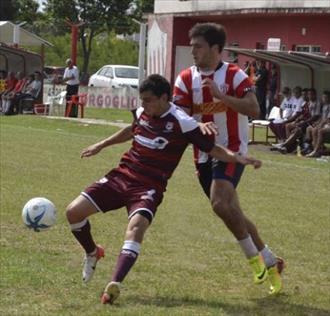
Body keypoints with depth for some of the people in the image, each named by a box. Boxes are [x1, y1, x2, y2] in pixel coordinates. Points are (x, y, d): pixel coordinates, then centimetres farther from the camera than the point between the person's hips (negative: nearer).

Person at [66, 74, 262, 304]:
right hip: (122, 175, 6)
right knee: (74, 211, -7)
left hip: (149, 187, -5)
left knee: (136, 225, -35)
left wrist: (238, 158, -27)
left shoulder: (181, 123, -11)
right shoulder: (142, 113, 6)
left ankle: (114, 286, -43)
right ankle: (92, 253, 23)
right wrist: (101, 145, 39)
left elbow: (212, 149, -10)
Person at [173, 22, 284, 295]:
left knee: (220, 203, -26)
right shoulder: (186, 79, 3)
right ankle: (270, 262, 26)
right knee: (232, 212, 11)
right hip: (204, 155, 6)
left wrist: (220, 96, -29)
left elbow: (254, 110, -21)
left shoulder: (234, 75, -10)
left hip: (232, 150, -6)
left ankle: (253, 256, -8)